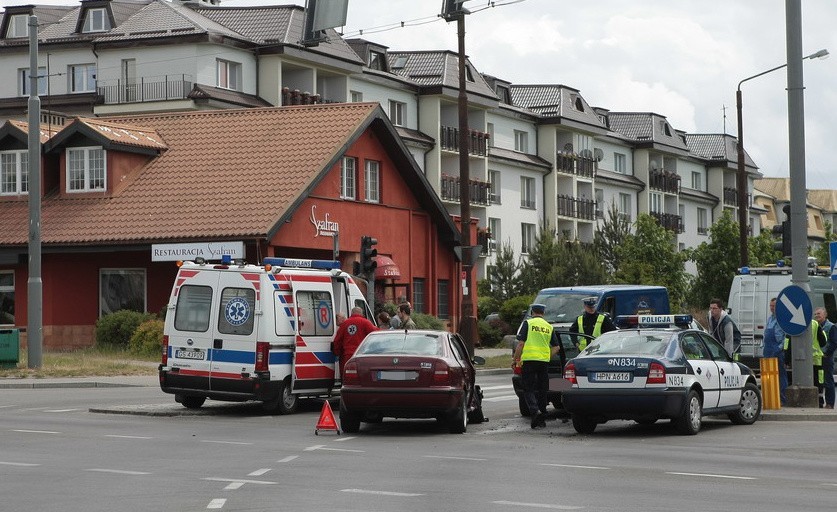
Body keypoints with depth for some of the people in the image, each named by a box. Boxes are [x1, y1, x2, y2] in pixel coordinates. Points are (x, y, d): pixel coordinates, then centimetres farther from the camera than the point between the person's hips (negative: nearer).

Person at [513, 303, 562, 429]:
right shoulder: (549, 327, 13)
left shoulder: (527, 323, 0)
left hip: (529, 360, -4)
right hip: (544, 361, 4)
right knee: (542, 390, 11)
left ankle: (535, 410, -24)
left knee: (528, 389, 0)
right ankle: (542, 419, 13)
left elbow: (521, 343, -5)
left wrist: (515, 359, 3)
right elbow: (556, 347, 11)